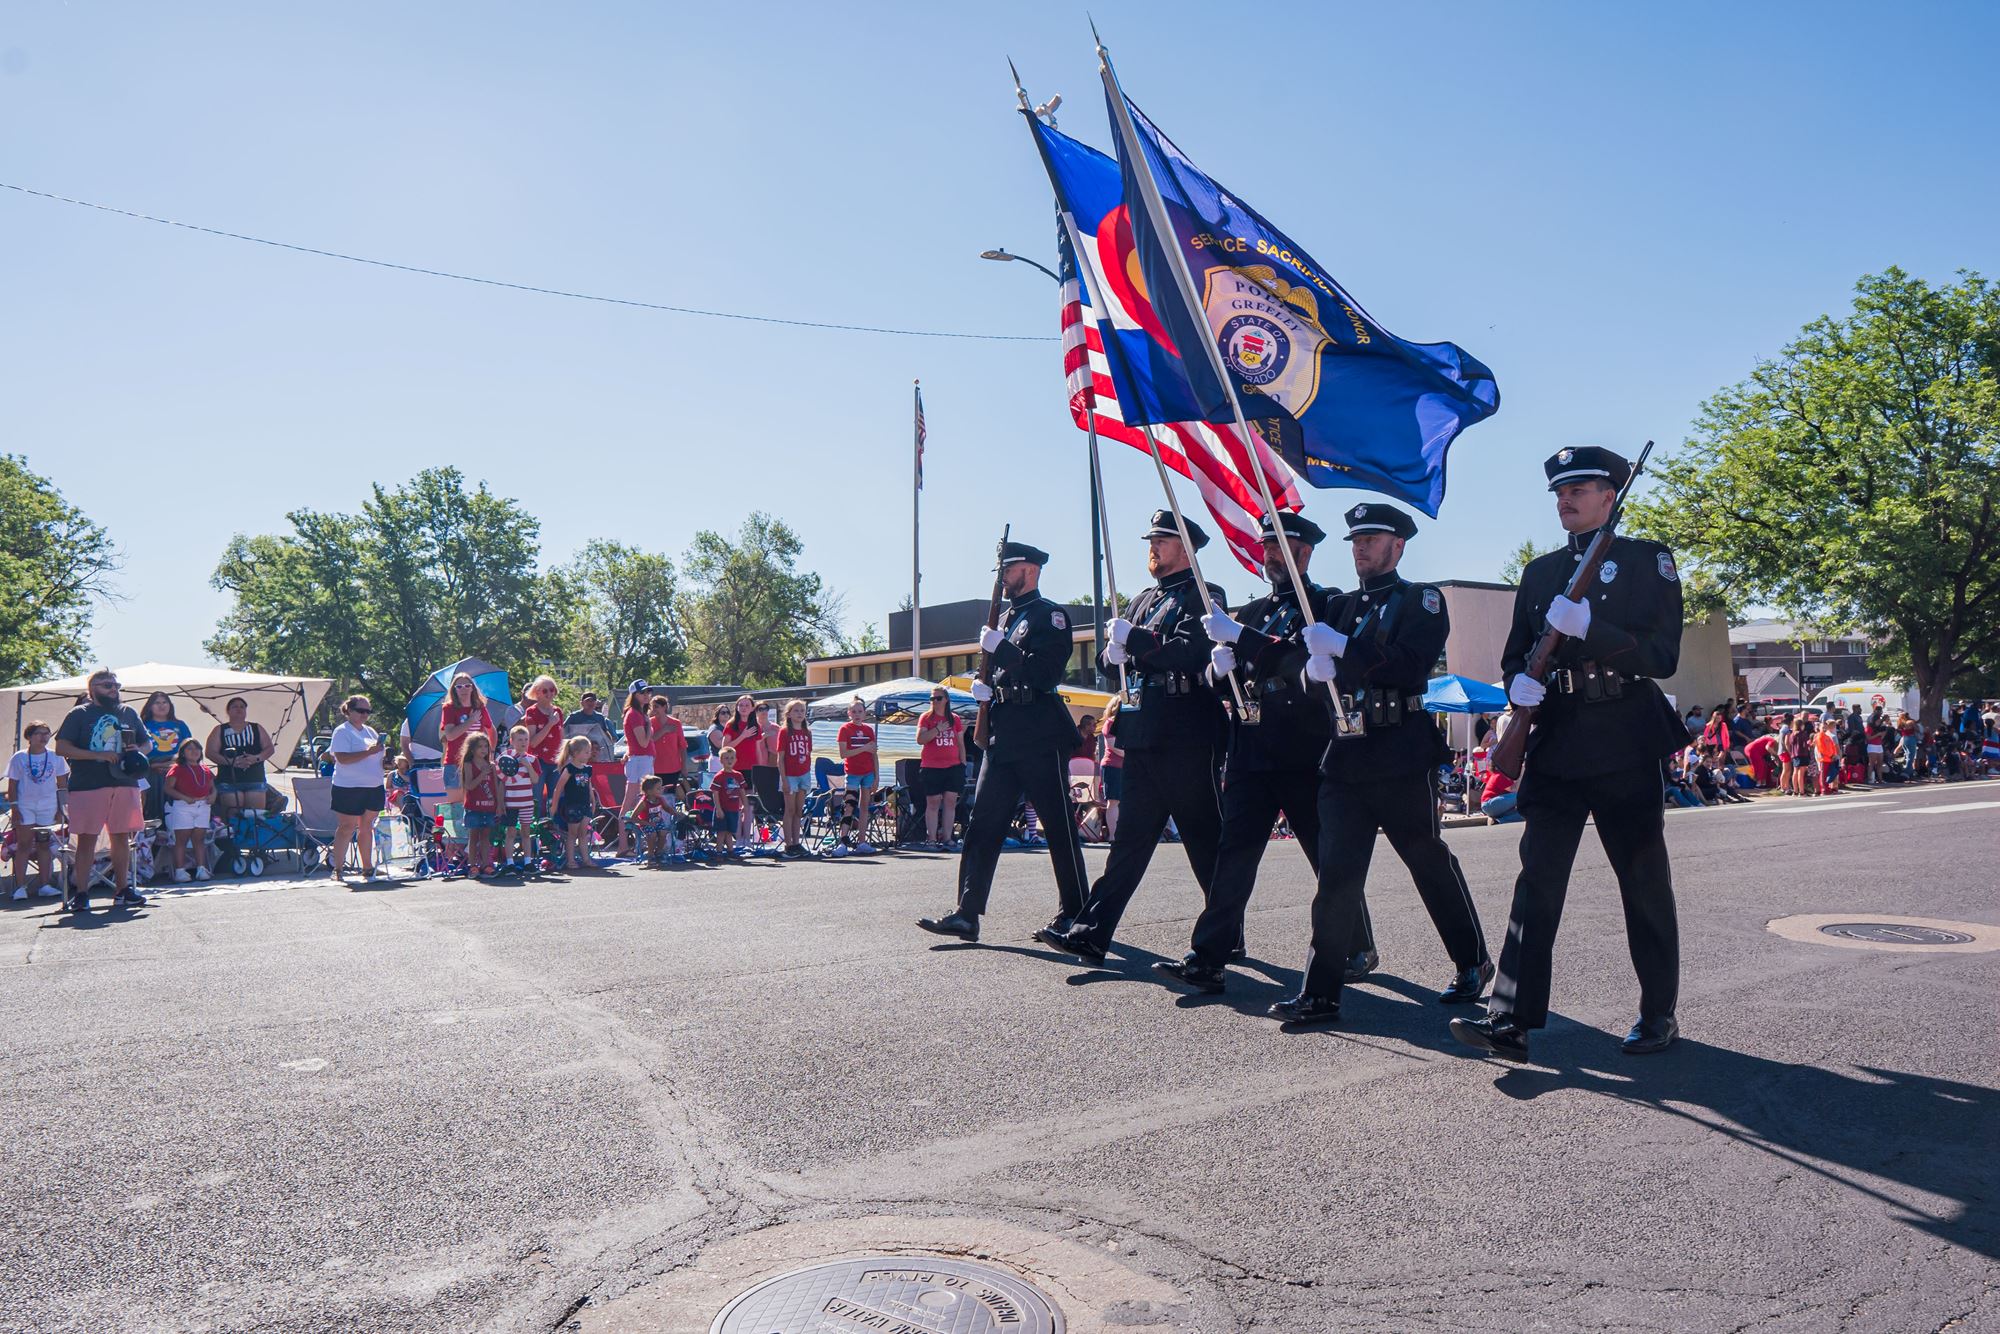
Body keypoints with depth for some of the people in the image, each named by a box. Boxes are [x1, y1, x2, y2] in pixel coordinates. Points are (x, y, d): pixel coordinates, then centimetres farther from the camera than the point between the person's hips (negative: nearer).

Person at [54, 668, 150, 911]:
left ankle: (122, 889, 15)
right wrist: (98, 755, -15)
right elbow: (61, 748, -6)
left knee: (122, 837, 8)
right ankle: (80, 893, 2)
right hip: (88, 786, -4)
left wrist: (138, 751, 1)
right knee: (87, 838, -3)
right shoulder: (80, 714, 1)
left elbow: (146, 743, 25)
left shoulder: (128, 713, 16)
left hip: (124, 783, 5)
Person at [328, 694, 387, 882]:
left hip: (373, 787, 7)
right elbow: (342, 758, -19)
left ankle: (367, 868, 16)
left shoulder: (371, 732, 17)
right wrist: (368, 752, -23)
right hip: (349, 788, -7)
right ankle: (338, 868, 6)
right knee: (347, 828, -2)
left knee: (367, 827, 11)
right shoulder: (342, 732, -6)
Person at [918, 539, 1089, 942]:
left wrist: (1001, 648, -17)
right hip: (1002, 738, 8)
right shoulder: (1005, 619, 20)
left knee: (1059, 826, 1)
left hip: (1041, 739, -8)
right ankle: (967, 915, 2)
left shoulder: (1050, 615, -5)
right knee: (982, 824, 2)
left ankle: (1074, 914, 12)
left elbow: (1046, 673, -18)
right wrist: (985, 687, 5)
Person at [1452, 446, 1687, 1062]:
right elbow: (1516, 653, 16)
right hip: (1556, 746, 3)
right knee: (1537, 880, -4)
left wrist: (1587, 628, -21)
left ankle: (1659, 1013, 22)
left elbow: (1663, 656, -7)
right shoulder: (1540, 571, 14)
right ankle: (1512, 1020, -6)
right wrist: (1518, 683, -7)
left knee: (1645, 884, 7)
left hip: (1626, 743, -3)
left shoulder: (1648, 560, 2)